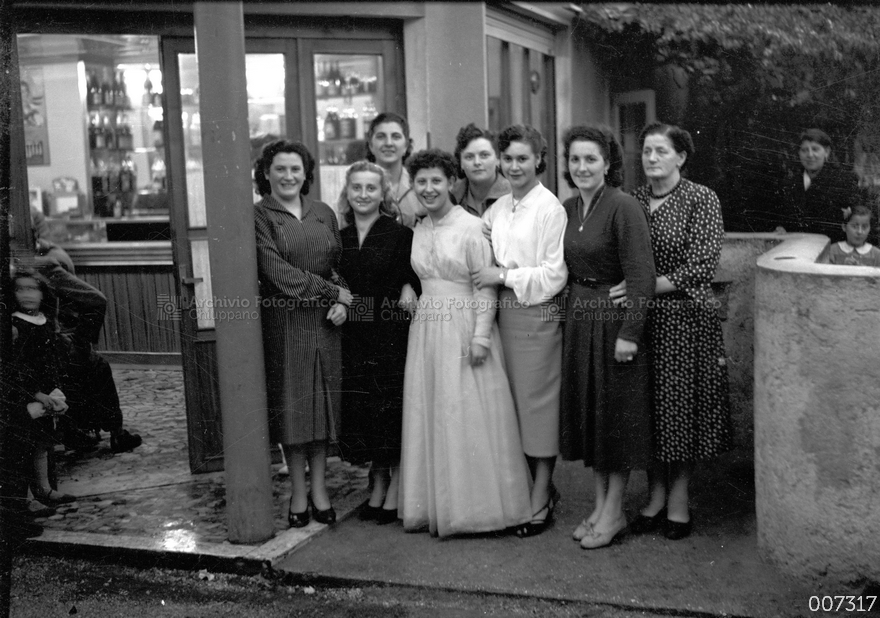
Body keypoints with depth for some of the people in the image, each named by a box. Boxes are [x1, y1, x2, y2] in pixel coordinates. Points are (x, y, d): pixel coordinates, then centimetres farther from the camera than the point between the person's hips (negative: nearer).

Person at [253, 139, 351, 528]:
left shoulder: (323, 214, 11)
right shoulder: (259, 216, -4)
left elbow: (341, 265, 12)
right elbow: (279, 273, -12)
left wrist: (343, 303, -7)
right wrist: (333, 291, -11)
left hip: (326, 322, 4)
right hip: (284, 322, -4)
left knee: (323, 402, 6)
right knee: (291, 404, 3)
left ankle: (318, 488, 17)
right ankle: (298, 493, 14)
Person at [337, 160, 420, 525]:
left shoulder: (400, 235, -3)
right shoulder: (339, 238, 9)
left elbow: (415, 276, -2)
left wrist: (409, 287, -20)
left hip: (392, 333, -4)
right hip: (353, 334, 5)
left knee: (394, 407, -1)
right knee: (360, 409, 8)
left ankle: (396, 491, 9)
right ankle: (378, 485, 21)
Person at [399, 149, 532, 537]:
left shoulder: (471, 227, -8)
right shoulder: (418, 231, 11)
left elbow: (485, 285, -11)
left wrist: (481, 336, -16)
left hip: (464, 327, -6)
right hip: (426, 328, 6)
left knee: (467, 416, -2)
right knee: (429, 416, 9)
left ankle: (476, 505, 10)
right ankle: (436, 505, 19)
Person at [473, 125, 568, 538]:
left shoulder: (550, 208, -9)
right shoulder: (497, 209, 11)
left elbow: (554, 275, -13)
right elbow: (483, 260, 18)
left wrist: (503, 276, -13)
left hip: (537, 315, -7)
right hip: (503, 314, 7)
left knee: (538, 403, 1)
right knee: (514, 403, 11)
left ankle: (540, 502, 12)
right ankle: (541, 485, 26)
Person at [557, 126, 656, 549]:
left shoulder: (624, 207, -14)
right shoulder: (567, 208, 7)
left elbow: (641, 276, -17)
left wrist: (629, 332, -20)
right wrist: (570, 312, 7)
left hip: (613, 319, -7)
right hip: (577, 316, 7)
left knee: (616, 414, 2)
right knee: (585, 410, 12)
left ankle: (614, 511, 14)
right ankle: (600, 504, 25)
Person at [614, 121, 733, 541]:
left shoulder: (702, 200, -4)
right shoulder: (631, 201, 8)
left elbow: (700, 267, -13)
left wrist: (646, 286, -16)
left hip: (685, 319, -4)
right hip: (640, 320, 4)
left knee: (681, 405, 3)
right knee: (647, 408, 7)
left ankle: (678, 499, 18)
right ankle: (656, 495, 22)